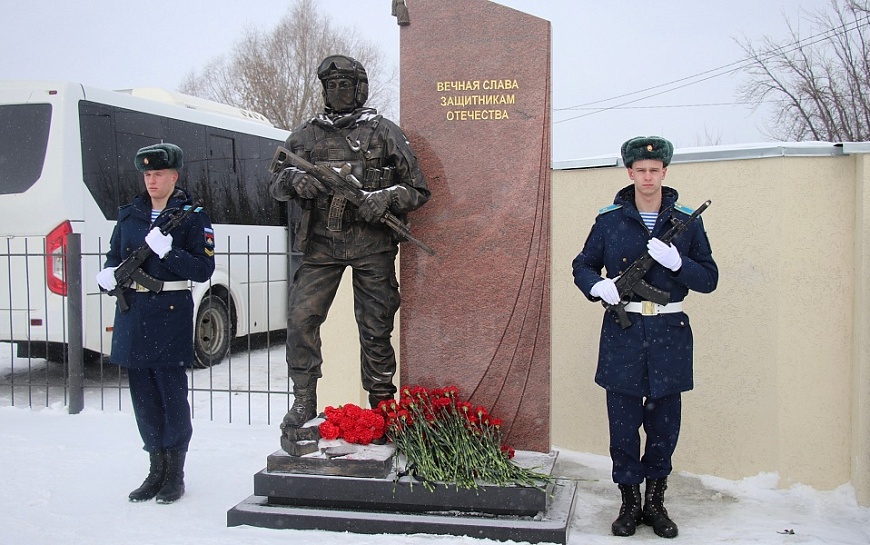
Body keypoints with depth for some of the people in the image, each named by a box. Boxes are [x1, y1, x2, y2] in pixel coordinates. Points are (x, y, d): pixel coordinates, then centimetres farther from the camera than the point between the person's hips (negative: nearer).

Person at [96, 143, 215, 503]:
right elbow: (114, 256, 19)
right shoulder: (129, 215, 13)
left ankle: (175, 473, 12)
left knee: (172, 393, -1)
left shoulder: (192, 216, -2)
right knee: (143, 394, 10)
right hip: (132, 312, 5)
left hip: (170, 313, -5)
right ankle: (156, 470, 23)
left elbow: (203, 270, -8)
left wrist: (168, 252, -21)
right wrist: (107, 276, -3)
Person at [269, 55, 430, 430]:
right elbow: (275, 185, 12)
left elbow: (417, 190, 6)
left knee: (375, 328, 4)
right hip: (321, 244, 2)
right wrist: (294, 180, -11)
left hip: (372, 245, -2)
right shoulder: (305, 135, 12)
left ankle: (381, 406, 18)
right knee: (301, 318, -8)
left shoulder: (384, 132, 5)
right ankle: (304, 402, 6)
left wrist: (386, 197, -14)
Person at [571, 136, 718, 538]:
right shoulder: (609, 220, 4)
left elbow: (709, 279, 4)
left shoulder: (687, 222, 4)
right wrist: (597, 285, -11)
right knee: (623, 423, 4)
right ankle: (630, 502, 20)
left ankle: (655, 502, 26)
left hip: (669, 334, 1)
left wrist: (676, 261, -15)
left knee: (664, 424, 9)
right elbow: (582, 265, 10)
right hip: (622, 332, -1)